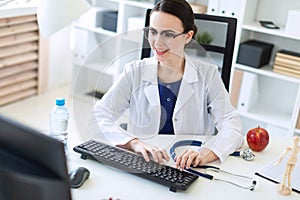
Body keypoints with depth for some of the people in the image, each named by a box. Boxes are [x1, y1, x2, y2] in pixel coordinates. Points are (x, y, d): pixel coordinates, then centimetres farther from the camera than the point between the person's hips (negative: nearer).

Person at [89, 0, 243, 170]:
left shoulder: (207, 75, 2)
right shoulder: (135, 72, 3)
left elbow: (232, 126, -7)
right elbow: (99, 116, -6)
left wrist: (207, 153, -29)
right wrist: (134, 143, -25)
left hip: (191, 171, 0)